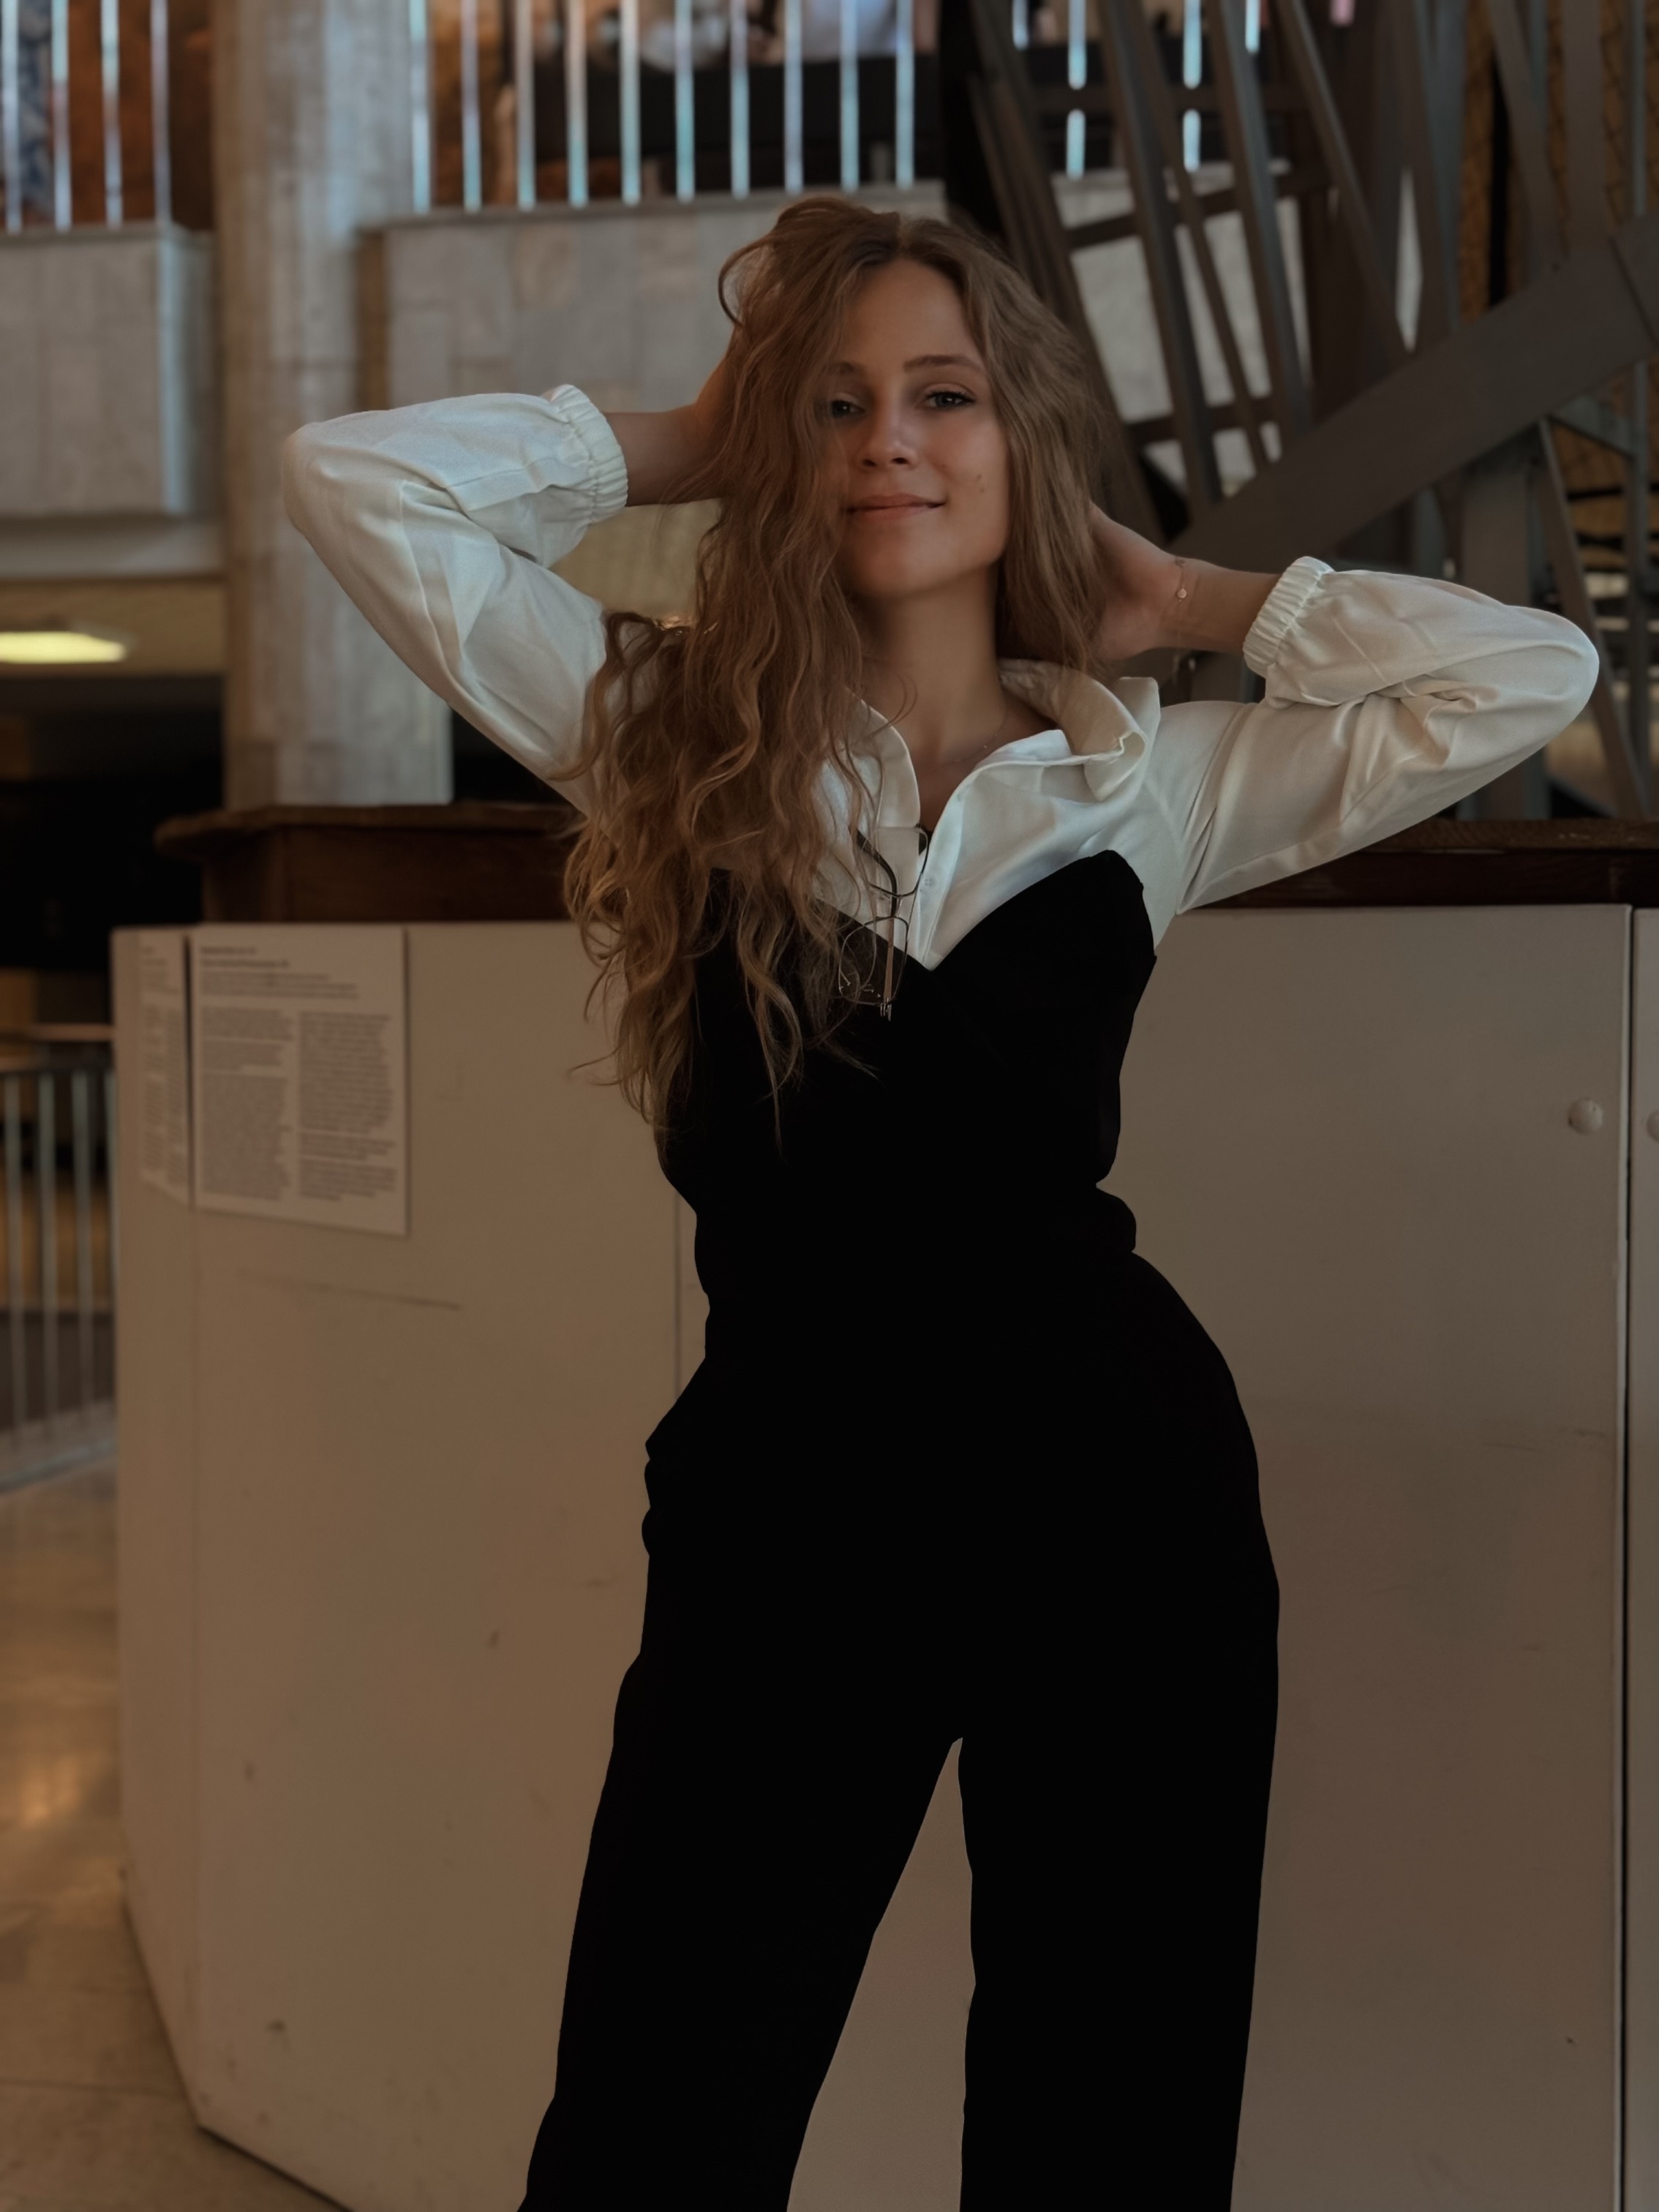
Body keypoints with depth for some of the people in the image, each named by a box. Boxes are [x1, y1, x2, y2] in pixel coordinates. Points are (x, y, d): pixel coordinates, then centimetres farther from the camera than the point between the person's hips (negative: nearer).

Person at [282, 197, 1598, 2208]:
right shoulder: (666, 736, 4)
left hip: (1110, 1494, 1)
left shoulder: (1154, 784, 6)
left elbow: (1532, 672, 2)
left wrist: (1177, 595, 8)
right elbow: (359, 476, -1)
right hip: (780, 1503, 0)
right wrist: (690, 444, 7)